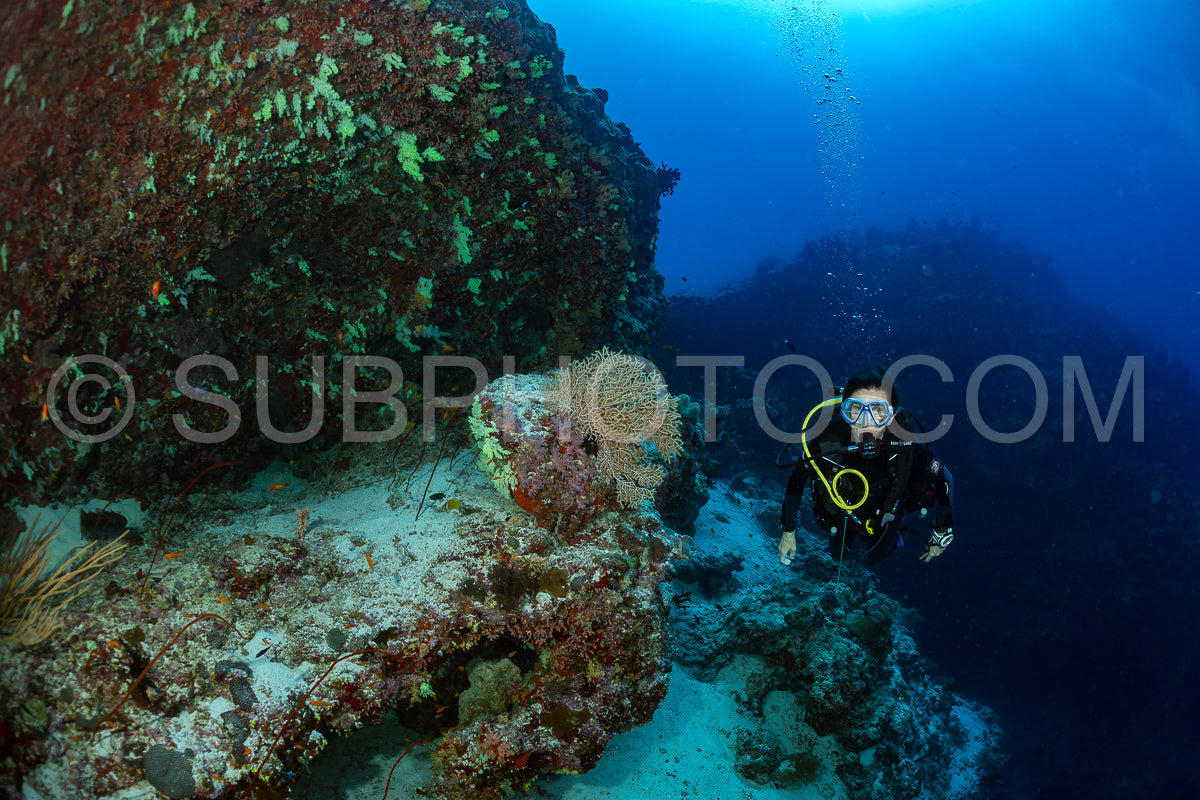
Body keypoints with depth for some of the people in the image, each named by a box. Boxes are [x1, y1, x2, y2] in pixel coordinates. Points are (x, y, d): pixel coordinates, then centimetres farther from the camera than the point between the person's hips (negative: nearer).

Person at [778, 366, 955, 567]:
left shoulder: (907, 442, -41)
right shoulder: (825, 440, -39)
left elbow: (943, 479, -21)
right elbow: (797, 478, -18)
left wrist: (941, 536, -11)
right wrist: (788, 531, -12)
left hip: (887, 510, 0)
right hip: (845, 506, 1)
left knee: (875, 559, 23)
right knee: (838, 556, 24)